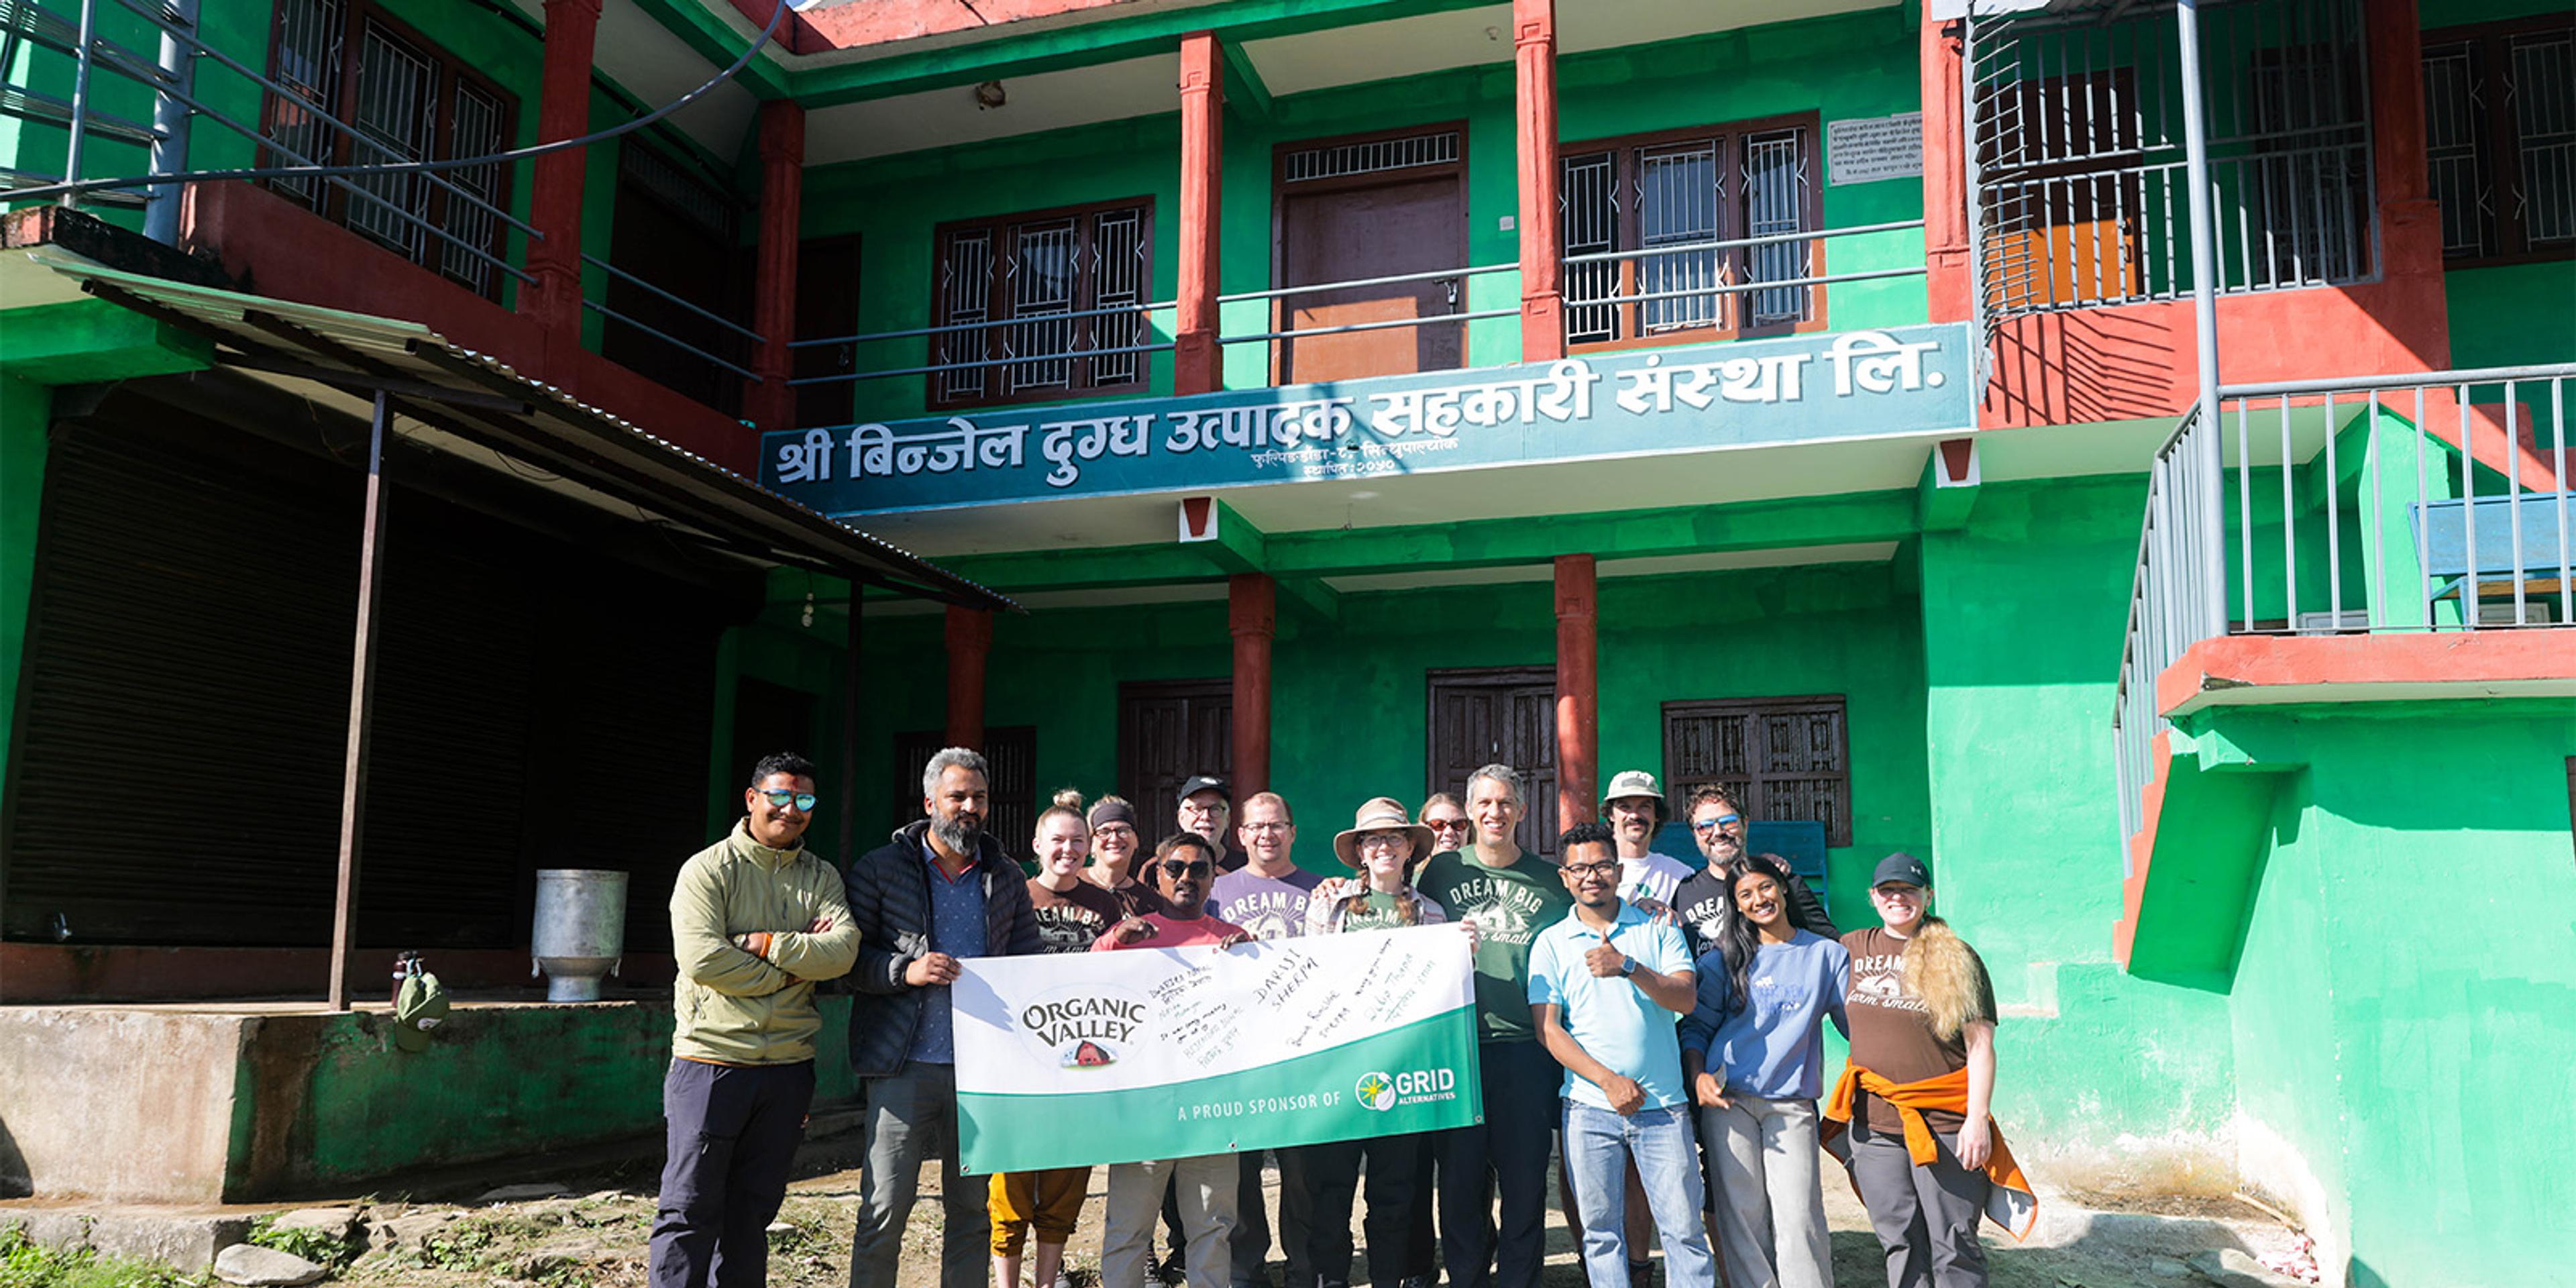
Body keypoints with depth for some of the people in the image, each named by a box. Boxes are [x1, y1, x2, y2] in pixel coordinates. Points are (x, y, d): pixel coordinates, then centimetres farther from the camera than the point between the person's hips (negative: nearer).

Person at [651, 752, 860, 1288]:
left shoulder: (821, 878, 9)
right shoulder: (708, 869, -4)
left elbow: (842, 951, -8)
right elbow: (701, 958, -17)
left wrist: (763, 943, -16)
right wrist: (797, 962, -11)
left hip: (787, 1067, 4)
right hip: (712, 1060, -4)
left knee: (753, 1210, 13)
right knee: (691, 1210, 1)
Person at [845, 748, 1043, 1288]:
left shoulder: (1007, 877, 11)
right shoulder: (881, 868, 2)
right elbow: (850, 958, 0)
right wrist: (906, 970, -16)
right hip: (904, 1065, -3)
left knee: (971, 1208, 10)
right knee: (885, 1208, -1)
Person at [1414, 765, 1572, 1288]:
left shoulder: (1549, 878, 8)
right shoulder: (1442, 869, 7)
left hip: (1527, 1045, 0)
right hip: (1459, 1044, 0)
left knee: (1525, 1177, 3)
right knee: (1461, 1176, 5)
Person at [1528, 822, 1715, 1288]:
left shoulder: (1657, 928, 7)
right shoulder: (1551, 943, 6)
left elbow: (1686, 999, -5)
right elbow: (1547, 1028, -1)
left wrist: (1629, 967, -20)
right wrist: (1609, 1080, -10)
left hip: (1663, 1106, 0)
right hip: (1589, 1108, 0)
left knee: (1683, 1227, 0)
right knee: (1601, 1231, 5)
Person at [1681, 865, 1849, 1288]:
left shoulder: (1827, 955, 11)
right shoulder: (1724, 959, 11)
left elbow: (1858, 1023, 12)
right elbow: (1696, 1025, 10)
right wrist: (1698, 1075, -5)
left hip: (1792, 1104, -1)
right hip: (1728, 1099, 1)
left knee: (1799, 1217, -10)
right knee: (1743, 1213, -2)